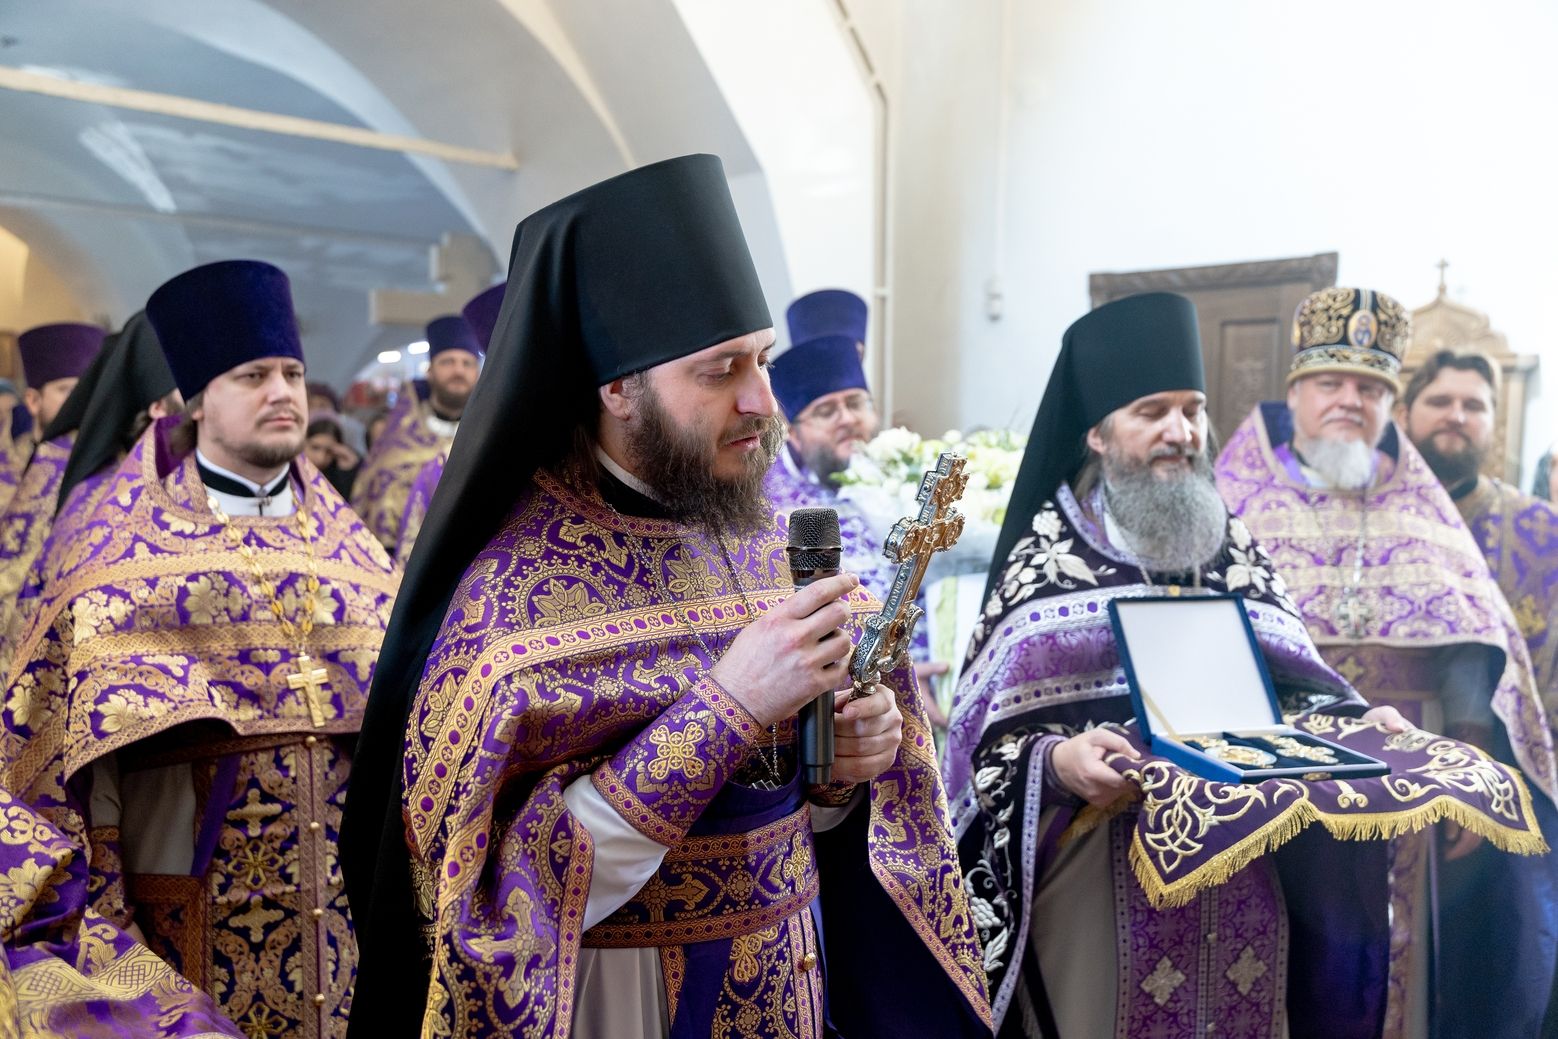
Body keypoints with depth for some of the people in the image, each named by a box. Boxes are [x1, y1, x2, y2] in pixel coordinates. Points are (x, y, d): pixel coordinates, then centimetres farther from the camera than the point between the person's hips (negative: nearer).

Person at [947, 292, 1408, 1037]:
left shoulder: (1237, 551, 9)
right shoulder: (1045, 557, -5)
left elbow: (1294, 684, 14)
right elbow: (991, 735, -10)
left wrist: (1359, 719, -4)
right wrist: (1057, 760, -28)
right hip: (1100, 868, -4)